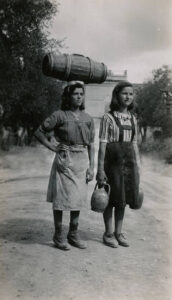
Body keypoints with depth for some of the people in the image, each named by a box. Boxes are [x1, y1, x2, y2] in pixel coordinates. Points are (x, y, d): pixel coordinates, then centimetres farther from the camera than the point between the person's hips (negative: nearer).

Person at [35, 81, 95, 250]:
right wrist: (53, 148, -4)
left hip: (82, 160, 4)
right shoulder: (59, 115, -3)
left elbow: (91, 145, 9)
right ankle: (59, 235, 15)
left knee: (78, 198, 9)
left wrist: (91, 167, 4)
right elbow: (39, 132, 1)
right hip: (64, 160, -4)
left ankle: (73, 234, 22)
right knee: (61, 198, 2)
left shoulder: (88, 119, 8)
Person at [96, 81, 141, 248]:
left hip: (129, 161, 5)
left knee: (123, 198, 11)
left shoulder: (133, 118, 10)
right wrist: (100, 169, -13)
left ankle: (118, 232, 24)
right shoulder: (108, 117, -6)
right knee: (111, 199, 4)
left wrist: (138, 166, 10)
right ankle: (108, 233, 19)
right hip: (112, 160, -5)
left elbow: (134, 143, 13)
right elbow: (102, 144, -9)